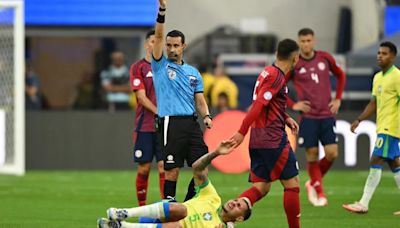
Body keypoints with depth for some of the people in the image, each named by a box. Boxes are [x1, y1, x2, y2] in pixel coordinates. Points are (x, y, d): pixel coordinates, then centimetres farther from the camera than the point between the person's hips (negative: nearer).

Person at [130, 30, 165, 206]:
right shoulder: (138, 67, 1)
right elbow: (142, 97, -6)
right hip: (145, 126, -2)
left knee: (164, 166, -5)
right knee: (144, 168, 1)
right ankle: (142, 208, 11)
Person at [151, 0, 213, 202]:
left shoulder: (193, 72, 17)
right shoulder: (160, 66, 5)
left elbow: (200, 101, 16)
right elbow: (159, 37, -6)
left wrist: (206, 116, -5)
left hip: (192, 123, 4)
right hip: (171, 123, -4)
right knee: (172, 170, -5)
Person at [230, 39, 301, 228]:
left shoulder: (268, 72, 16)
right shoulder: (277, 77, -14)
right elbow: (258, 105, -22)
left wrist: (285, 118, 15)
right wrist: (242, 132, -25)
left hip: (258, 140, 9)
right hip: (273, 139, -9)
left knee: (261, 187, 6)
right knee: (291, 183, 1)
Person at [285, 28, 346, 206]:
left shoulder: (325, 58, 4)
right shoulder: (294, 65, -3)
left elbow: (340, 75, 22)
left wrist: (337, 99, 12)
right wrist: (293, 105, -4)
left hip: (327, 115, 2)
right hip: (308, 116, -2)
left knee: (332, 153, -6)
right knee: (312, 155, -4)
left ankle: (313, 183, 19)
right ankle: (320, 193, 10)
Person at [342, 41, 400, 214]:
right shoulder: (377, 77, 15)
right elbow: (373, 103, 21)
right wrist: (359, 120, 14)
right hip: (382, 127, 9)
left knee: (375, 163, -11)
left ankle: (363, 204, -12)